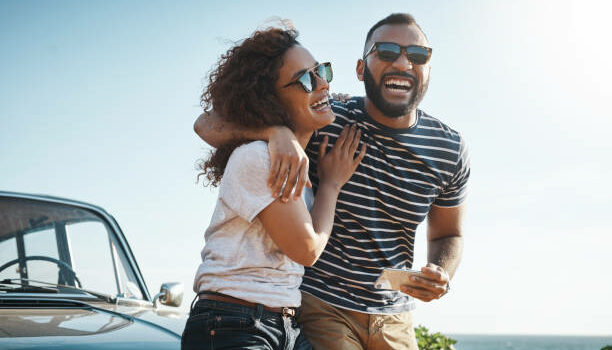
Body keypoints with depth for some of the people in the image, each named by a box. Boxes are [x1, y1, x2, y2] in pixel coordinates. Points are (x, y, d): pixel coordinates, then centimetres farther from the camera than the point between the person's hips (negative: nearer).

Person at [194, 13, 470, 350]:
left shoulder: (450, 149, -2)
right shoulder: (325, 122, -13)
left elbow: (447, 234, 12)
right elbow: (208, 125, -15)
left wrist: (441, 276, -11)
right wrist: (275, 130, -35)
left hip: (394, 320, 4)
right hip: (321, 306, -3)